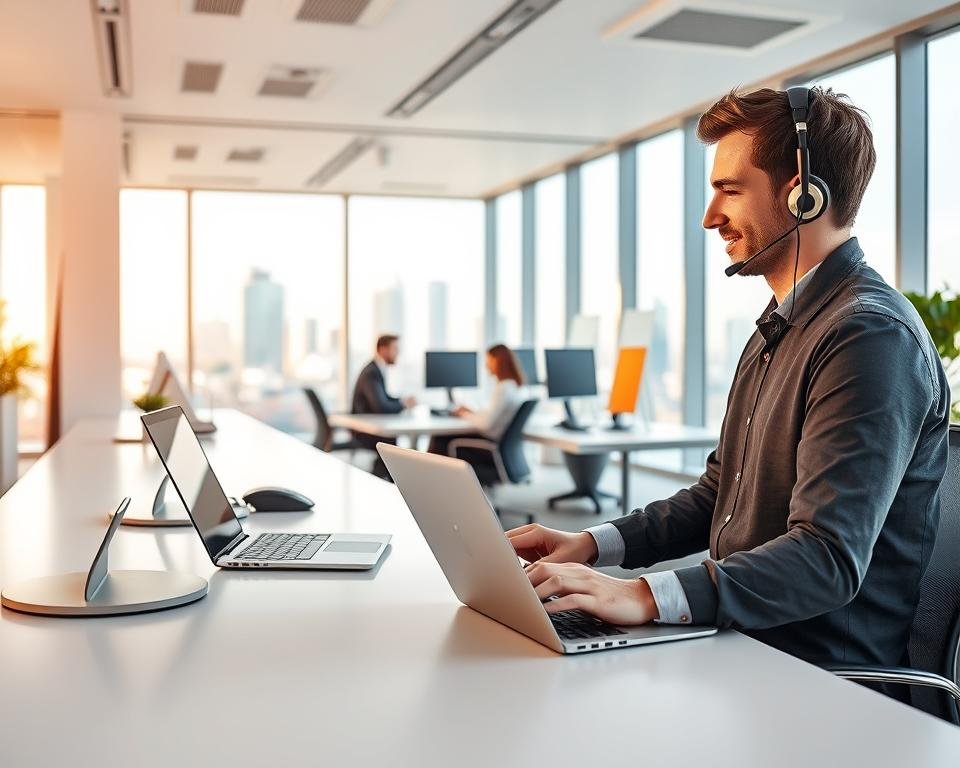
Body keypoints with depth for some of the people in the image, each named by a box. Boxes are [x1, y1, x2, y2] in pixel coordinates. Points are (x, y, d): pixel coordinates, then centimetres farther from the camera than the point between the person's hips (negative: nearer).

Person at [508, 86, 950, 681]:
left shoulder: (872, 335, -17)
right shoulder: (778, 329, 16)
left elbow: (829, 559, -26)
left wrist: (648, 597, -35)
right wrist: (594, 543, 6)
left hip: (824, 682, -8)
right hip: (745, 645, 8)